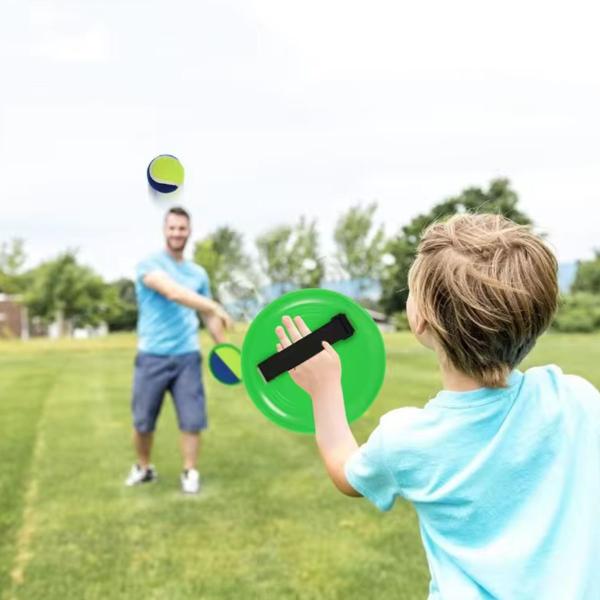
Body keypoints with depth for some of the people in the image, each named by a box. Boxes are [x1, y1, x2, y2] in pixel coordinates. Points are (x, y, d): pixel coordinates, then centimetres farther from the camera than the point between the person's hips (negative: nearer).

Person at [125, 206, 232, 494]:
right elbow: (172, 292, -26)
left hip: (187, 356, 3)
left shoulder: (198, 273, 10)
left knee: (192, 418, -1)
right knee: (142, 421, 8)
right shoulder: (149, 264, -7)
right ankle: (143, 467, 31)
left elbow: (207, 316, 19)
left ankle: (190, 473, 14)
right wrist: (215, 306, -35)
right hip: (152, 356, -3)